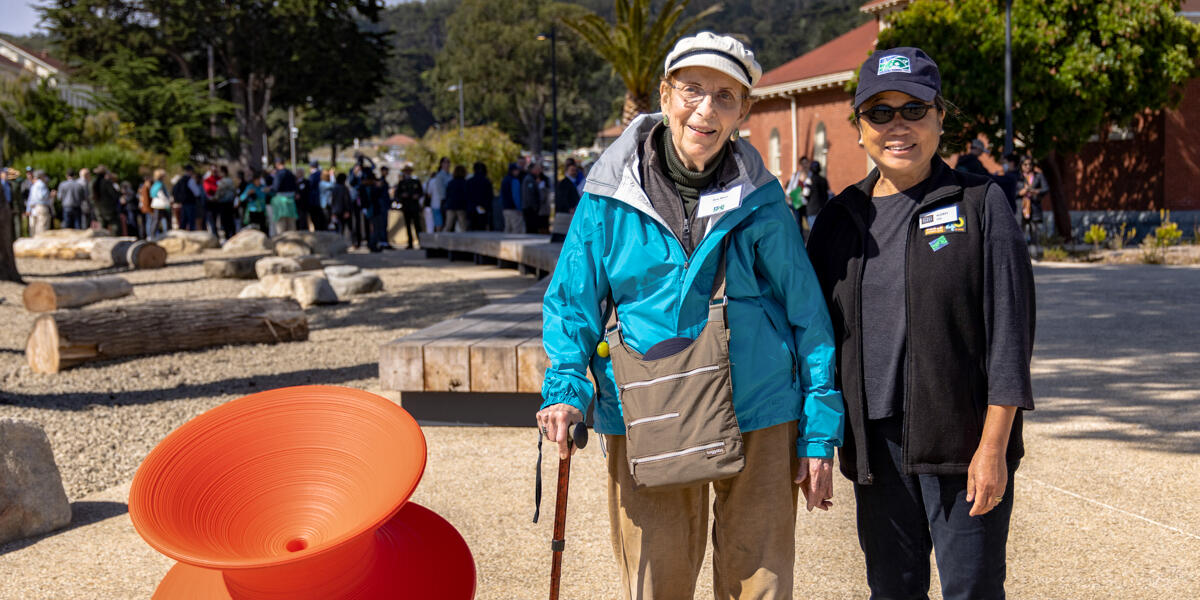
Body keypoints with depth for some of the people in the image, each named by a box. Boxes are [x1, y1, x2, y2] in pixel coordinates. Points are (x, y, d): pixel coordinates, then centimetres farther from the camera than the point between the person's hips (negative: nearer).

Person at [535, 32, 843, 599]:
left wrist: (819, 435, 2)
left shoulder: (760, 201, 0)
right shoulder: (611, 195, -1)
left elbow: (807, 317, 4)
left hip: (758, 424, 1)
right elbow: (571, 303, 6)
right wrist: (565, 390, -9)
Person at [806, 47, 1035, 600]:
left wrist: (993, 445, -13)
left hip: (963, 438, -3)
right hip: (875, 443, 4)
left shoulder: (980, 203, -3)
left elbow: (1010, 330, -7)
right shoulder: (841, 218, 8)